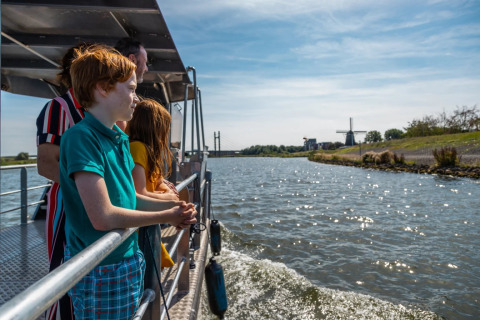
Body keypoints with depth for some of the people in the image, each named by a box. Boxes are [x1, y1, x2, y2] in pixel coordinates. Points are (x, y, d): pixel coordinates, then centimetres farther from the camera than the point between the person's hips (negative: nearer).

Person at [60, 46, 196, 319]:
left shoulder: (120, 138, 7)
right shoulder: (81, 137, -20)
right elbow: (103, 217, -26)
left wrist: (174, 206, -5)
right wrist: (166, 217, -15)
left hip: (130, 261, 8)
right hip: (100, 271, -8)